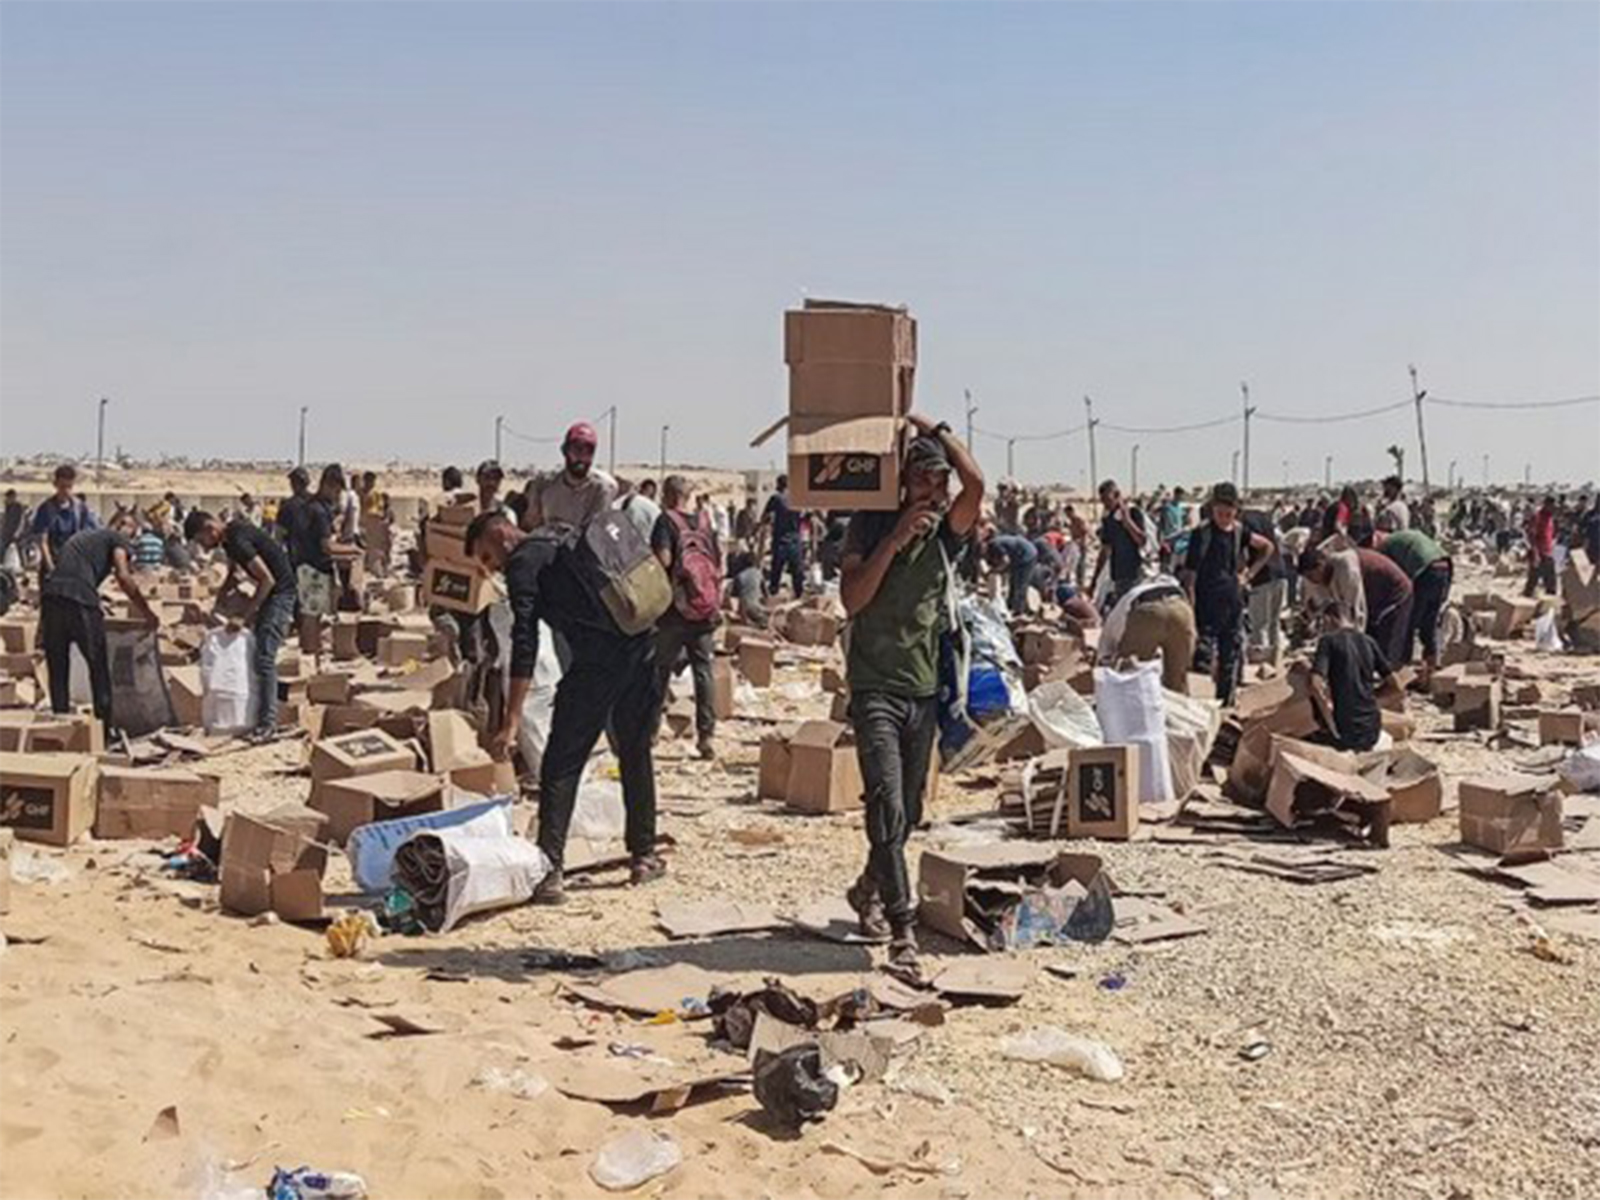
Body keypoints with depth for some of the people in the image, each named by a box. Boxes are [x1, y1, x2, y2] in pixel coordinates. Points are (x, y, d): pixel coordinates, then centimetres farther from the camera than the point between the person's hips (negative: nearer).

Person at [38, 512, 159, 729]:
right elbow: (123, 576, -3)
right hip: (80, 599, -6)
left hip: (50, 595, 6)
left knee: (57, 669, 13)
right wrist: (146, 612, 3)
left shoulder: (82, 536, 33)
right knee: (98, 668, 6)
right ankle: (107, 727, 9)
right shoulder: (117, 538, 12)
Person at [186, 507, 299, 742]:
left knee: (264, 658, -14)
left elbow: (267, 580, -26)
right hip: (268, 592, 10)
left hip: (280, 592, -10)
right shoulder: (229, 538, 7)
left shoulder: (238, 540, -24)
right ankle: (258, 712, 22)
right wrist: (217, 607, 11)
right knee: (253, 653, 14)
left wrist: (244, 616, -23)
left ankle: (268, 723, -13)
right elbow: (233, 576, 21)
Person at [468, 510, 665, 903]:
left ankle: (549, 873, -7)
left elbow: (525, 642, -10)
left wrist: (511, 722, -14)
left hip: (597, 662, -8)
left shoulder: (523, 563, 1)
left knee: (560, 767, -1)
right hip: (642, 650, 8)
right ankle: (643, 856, 26)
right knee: (636, 756, 19)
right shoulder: (562, 542, 26)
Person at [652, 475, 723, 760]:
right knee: (703, 670, 6)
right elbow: (719, 562, 9)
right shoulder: (704, 520, 8)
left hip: (675, 608, -4)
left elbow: (664, 560, -20)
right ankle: (706, 735, 4)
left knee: (661, 669, 9)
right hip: (706, 609, 4)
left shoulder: (666, 520, -7)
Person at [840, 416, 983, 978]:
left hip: (925, 689, 4)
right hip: (875, 688, -4)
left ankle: (868, 891, 37)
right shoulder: (870, 525, -1)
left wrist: (932, 427, -6)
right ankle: (903, 933, -15)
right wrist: (895, 538, -17)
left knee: (908, 814, 13)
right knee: (888, 808, -15)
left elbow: (976, 482, -14)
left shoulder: (945, 531, 6)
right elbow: (852, 598, -13)